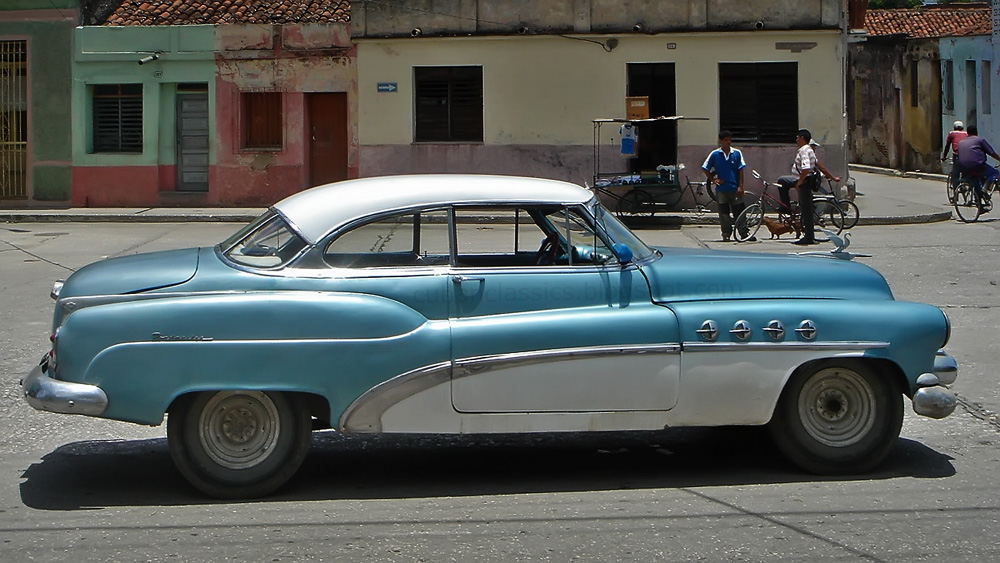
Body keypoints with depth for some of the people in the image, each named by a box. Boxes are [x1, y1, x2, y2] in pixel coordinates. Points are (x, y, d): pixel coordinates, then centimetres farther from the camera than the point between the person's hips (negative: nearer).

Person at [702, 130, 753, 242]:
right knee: (724, 213, 5)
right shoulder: (715, 154, 0)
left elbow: (741, 170, 2)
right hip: (721, 189, 0)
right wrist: (713, 180, 0)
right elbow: (705, 169, 8)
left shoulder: (737, 153, 2)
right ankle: (726, 235, 13)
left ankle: (744, 234, 4)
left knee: (739, 211, 1)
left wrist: (740, 186, -3)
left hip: (735, 188, 0)